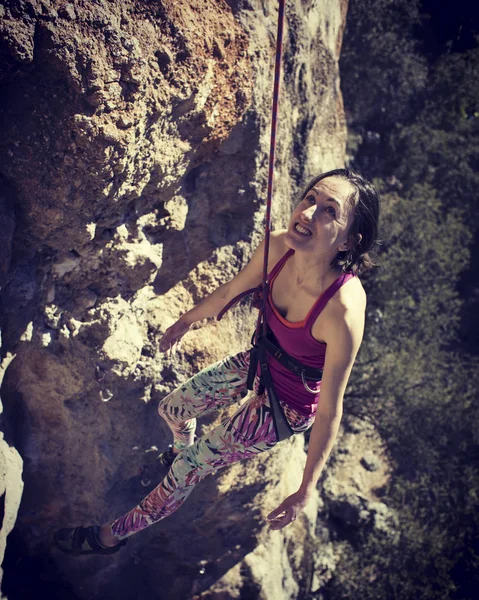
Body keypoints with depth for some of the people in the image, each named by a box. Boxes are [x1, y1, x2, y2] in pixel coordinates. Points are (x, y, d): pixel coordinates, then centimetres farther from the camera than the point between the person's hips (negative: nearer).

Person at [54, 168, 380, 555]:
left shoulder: (343, 311, -40)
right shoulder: (277, 248, -23)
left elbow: (330, 410, -27)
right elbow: (228, 294, 0)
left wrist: (306, 491, -18)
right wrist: (186, 321, 17)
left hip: (288, 406, -5)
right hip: (257, 364, 5)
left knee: (188, 469, 9)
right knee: (172, 410, 23)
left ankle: (111, 536, 37)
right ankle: (183, 453, 61)